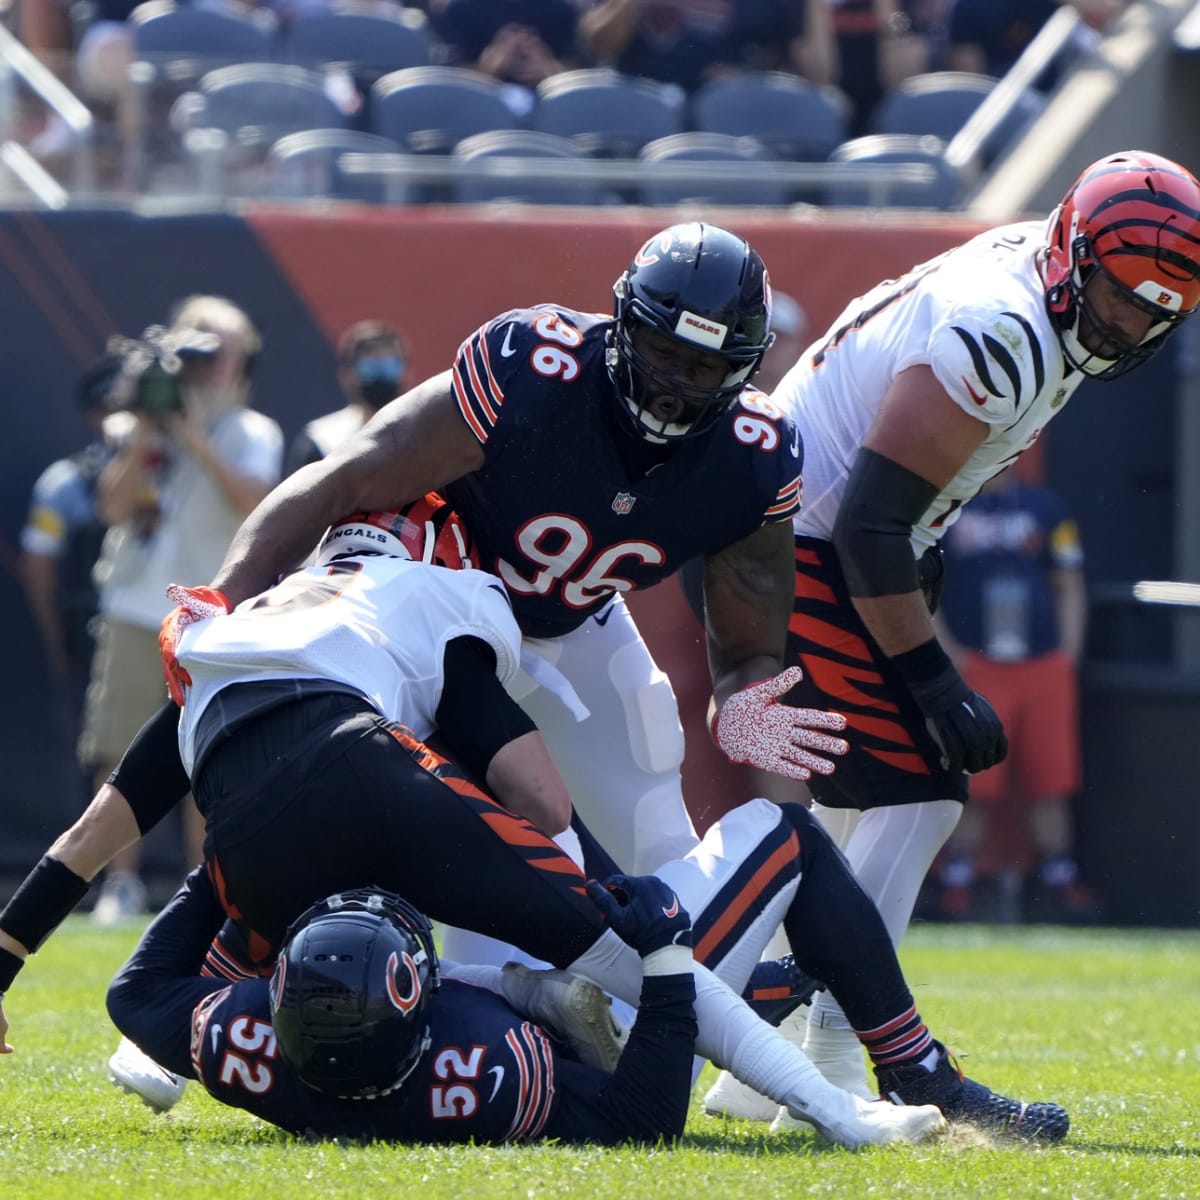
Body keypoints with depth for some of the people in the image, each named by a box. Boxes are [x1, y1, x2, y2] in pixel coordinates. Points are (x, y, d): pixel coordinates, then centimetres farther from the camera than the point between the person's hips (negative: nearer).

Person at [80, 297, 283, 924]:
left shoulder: (251, 433, 5)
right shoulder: (138, 429, 10)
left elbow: (254, 501, -13)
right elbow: (114, 504, -2)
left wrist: (195, 437, -15)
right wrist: (145, 431, -9)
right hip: (135, 612, 2)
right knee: (119, 754, -3)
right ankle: (122, 879, 5)